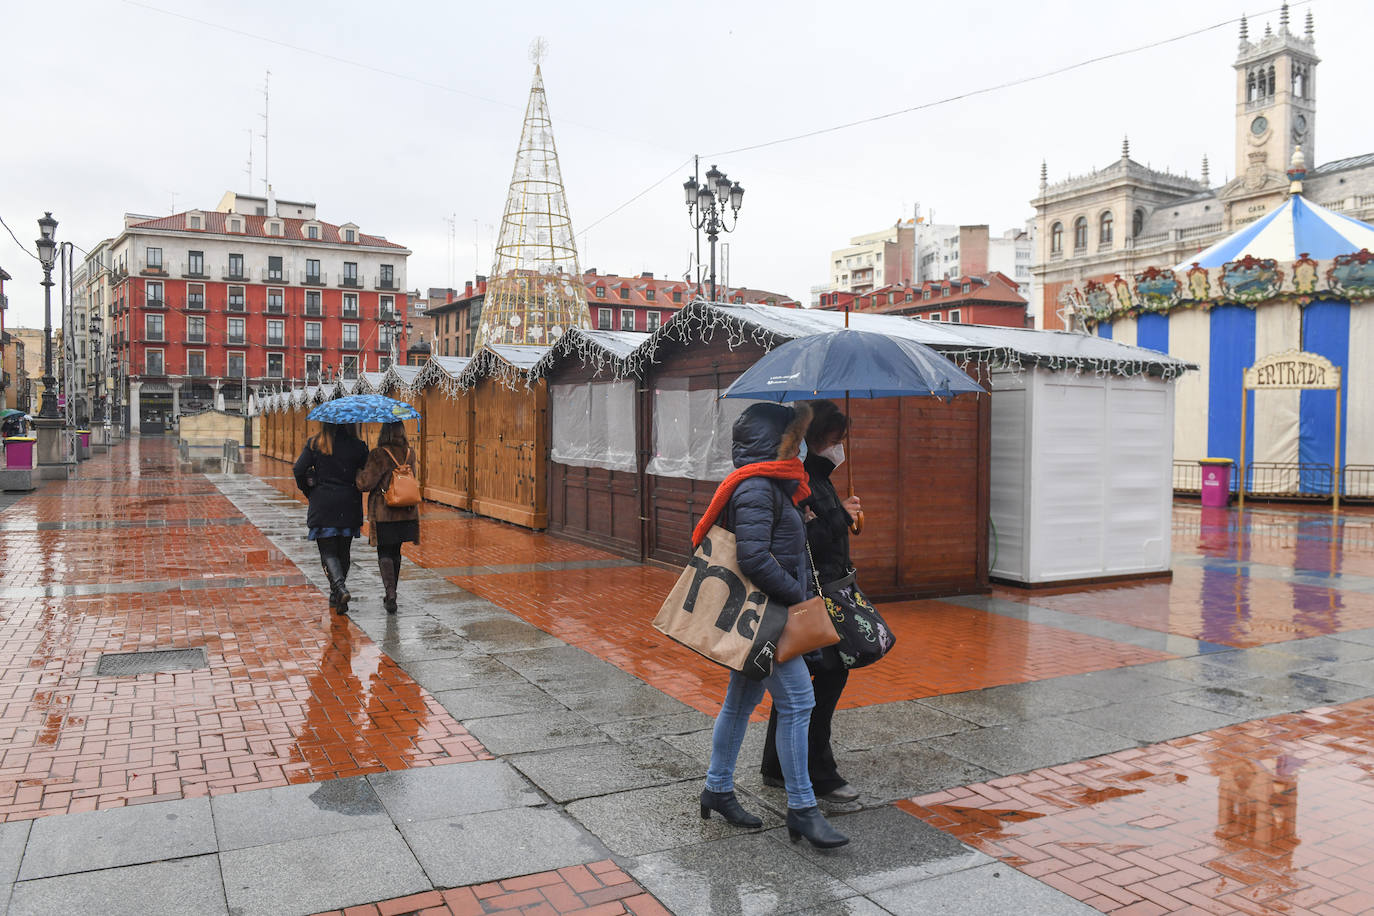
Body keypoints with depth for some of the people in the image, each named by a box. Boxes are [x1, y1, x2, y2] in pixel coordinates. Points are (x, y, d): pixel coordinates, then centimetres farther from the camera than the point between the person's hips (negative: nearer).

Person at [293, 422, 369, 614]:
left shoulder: (314, 444, -4)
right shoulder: (357, 445, -3)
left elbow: (298, 470, -7)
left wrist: (309, 492, 8)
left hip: (322, 505, -1)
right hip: (349, 505, 2)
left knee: (328, 551, 3)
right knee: (343, 551, 14)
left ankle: (340, 587, -20)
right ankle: (336, 597, 23)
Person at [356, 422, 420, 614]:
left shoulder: (379, 455, -14)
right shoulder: (410, 453, 2)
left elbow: (366, 483, -17)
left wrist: (358, 472, 2)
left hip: (383, 512, -5)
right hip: (406, 511, 5)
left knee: (384, 553, 3)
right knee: (396, 552, 17)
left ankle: (390, 593, -12)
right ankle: (391, 595, 25)